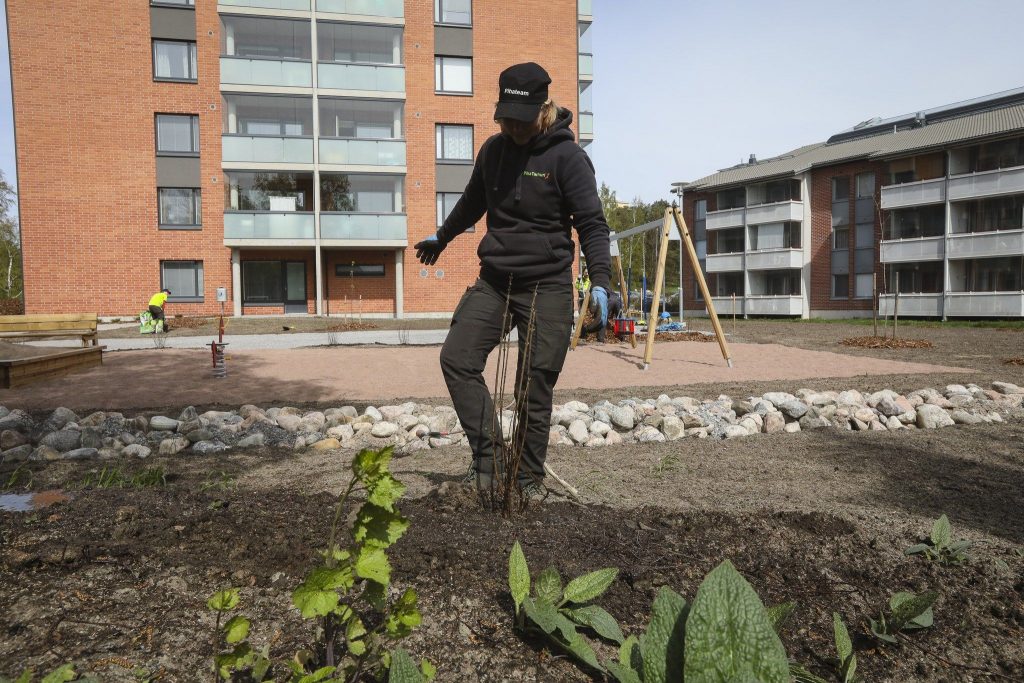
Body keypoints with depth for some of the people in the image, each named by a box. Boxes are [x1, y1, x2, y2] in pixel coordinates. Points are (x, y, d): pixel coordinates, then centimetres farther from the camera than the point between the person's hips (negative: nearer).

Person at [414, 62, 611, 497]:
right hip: (494, 281, 5)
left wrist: (600, 280, -22)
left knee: (535, 387, 0)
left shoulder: (567, 156, -7)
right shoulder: (493, 150, 9)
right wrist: (442, 238, 39)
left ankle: (530, 477, 17)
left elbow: (592, 223, -9)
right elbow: (472, 203, 26)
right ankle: (488, 453, 0)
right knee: (457, 359, -8)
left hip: (547, 287, -5)